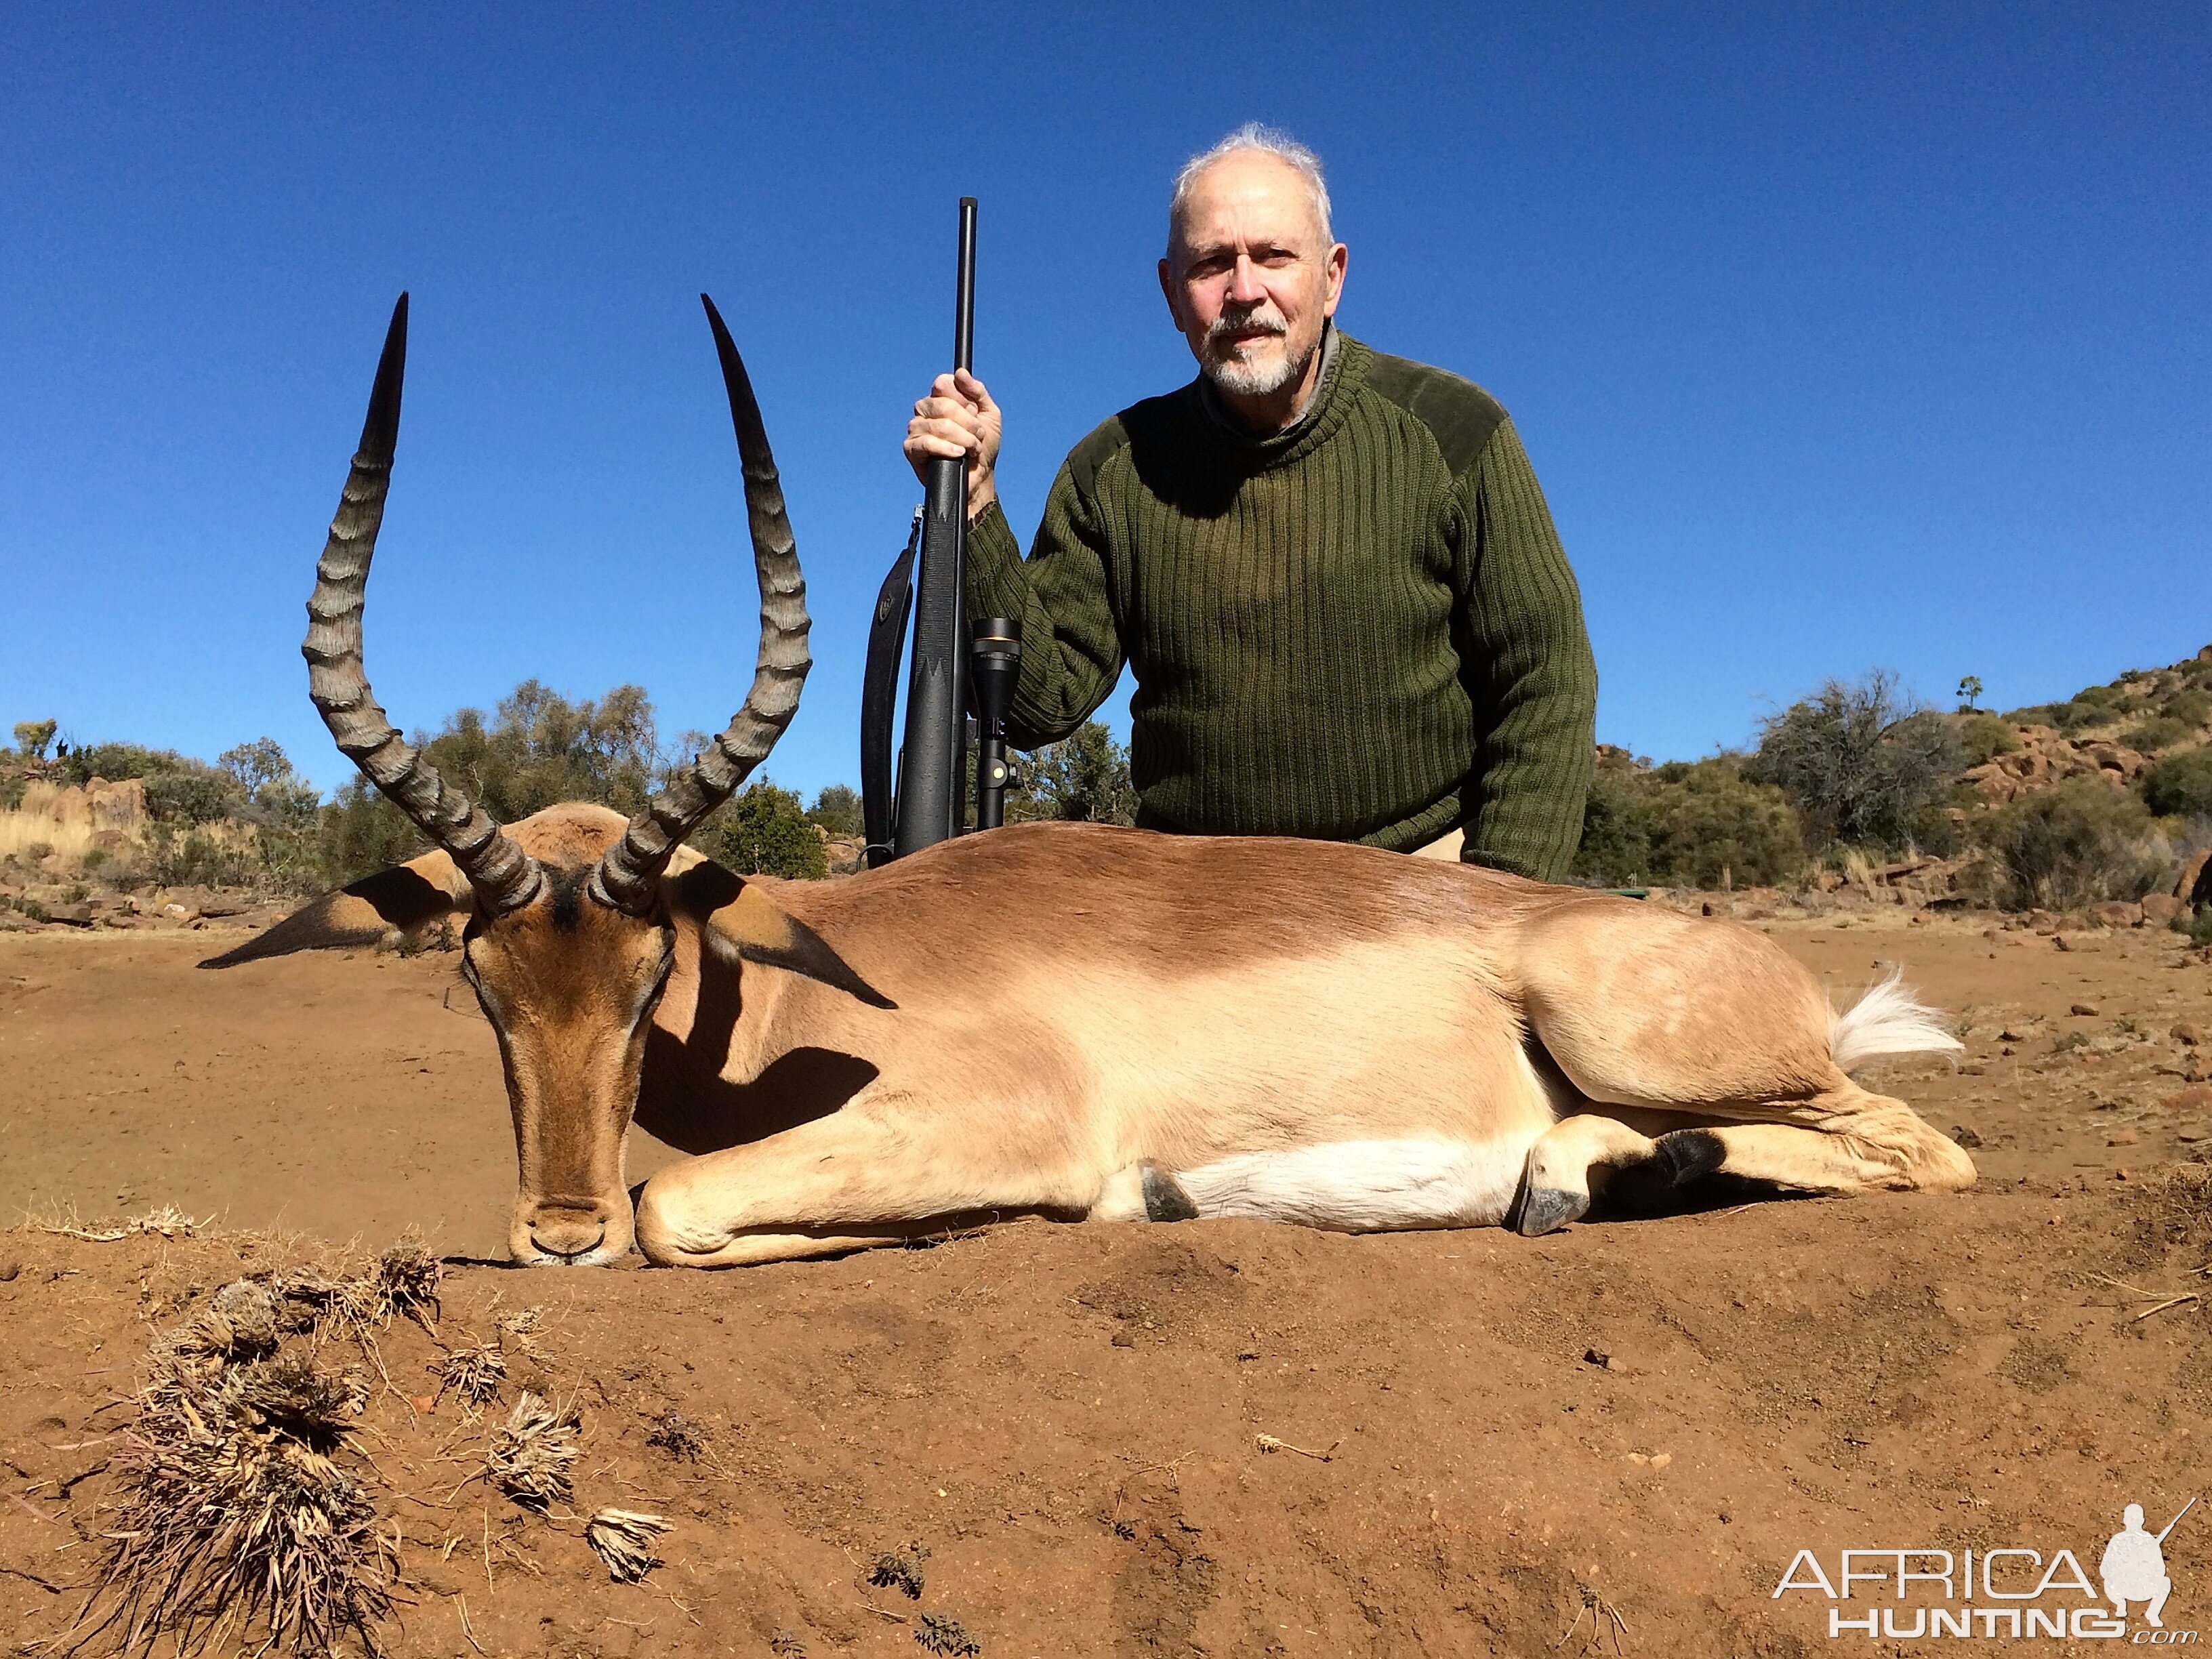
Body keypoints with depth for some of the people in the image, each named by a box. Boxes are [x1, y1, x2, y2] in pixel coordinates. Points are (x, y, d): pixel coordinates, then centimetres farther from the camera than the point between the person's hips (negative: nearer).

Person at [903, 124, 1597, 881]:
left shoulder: (1449, 430, -3)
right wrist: (973, 505, -10)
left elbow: (1545, 685, -2)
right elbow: (1042, 703, 0)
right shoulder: (1116, 470, 3)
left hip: (1419, 876, 0)